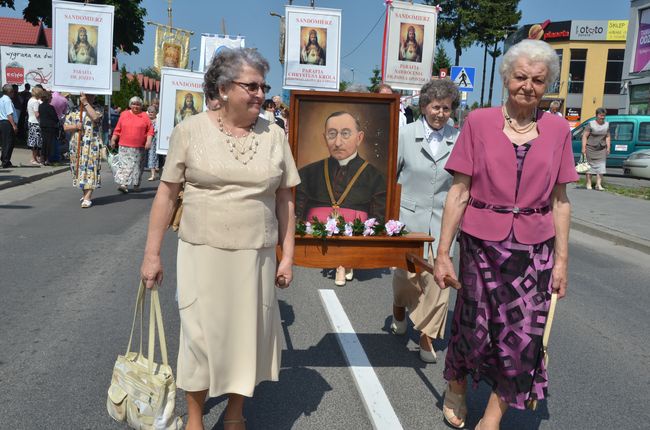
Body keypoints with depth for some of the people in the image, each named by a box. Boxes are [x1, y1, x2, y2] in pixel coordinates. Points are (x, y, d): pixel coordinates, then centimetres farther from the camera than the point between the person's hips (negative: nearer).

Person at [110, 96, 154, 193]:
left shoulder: (145, 116, 6)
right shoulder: (124, 114, 10)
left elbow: (150, 130, 2)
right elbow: (118, 129, 12)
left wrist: (148, 141, -9)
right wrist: (113, 139, 10)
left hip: (139, 147, 0)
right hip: (125, 146, 0)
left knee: (137, 166, 5)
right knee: (124, 164, -7)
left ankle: (136, 185, 15)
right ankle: (123, 184, -10)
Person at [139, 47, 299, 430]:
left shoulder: (274, 136, 2)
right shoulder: (191, 130, -4)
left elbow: (284, 199, 6)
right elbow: (167, 194, -1)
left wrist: (288, 256, 4)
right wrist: (152, 254, -2)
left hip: (256, 256, 2)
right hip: (203, 253, -2)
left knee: (248, 334, 12)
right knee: (201, 335, 7)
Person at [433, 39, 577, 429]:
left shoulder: (558, 129, 3)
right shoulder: (479, 122, -4)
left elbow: (559, 200, 7)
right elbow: (459, 192, -4)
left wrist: (562, 259, 5)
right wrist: (443, 252, -6)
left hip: (534, 249, 2)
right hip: (481, 243, -2)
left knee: (524, 335, 3)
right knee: (474, 326, 8)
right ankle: (456, 387, 41)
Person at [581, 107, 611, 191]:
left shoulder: (606, 124, 9)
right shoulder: (591, 124, -6)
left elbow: (608, 137, 14)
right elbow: (584, 136, -9)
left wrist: (608, 147, 7)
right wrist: (583, 148, -15)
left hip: (601, 150, 4)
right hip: (590, 148, -4)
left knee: (601, 166, -4)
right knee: (589, 166, 2)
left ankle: (598, 184, -3)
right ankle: (588, 184, 10)